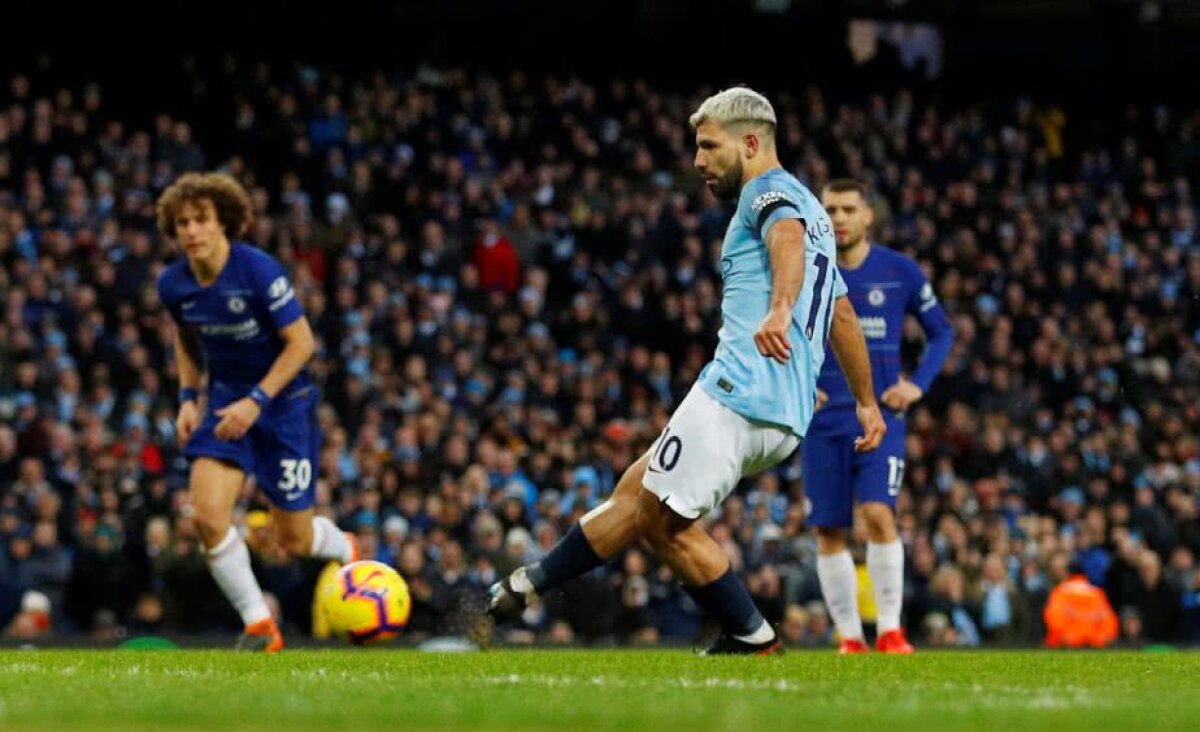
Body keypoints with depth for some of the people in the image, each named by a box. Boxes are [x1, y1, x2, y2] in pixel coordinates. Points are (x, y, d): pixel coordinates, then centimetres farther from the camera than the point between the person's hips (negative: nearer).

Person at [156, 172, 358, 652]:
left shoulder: (259, 270, -23)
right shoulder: (174, 284, -7)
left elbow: (301, 343, -17)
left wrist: (257, 401, -22)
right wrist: (188, 397, 2)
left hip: (283, 400, -4)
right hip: (226, 399, 4)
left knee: (294, 541, 4)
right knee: (207, 513, -19)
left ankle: (349, 552, 41)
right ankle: (259, 627, -3)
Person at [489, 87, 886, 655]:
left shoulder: (768, 191, -1)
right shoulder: (808, 207, 29)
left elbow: (788, 238, -25)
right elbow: (843, 315, 35)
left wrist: (779, 309, -45)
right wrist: (866, 402, 41)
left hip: (738, 389, -10)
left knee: (663, 517, -8)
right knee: (634, 492, 14)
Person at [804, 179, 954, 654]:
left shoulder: (900, 272, 1)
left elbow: (942, 332, 12)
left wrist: (918, 384, -2)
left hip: (880, 414, -2)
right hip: (823, 417, 2)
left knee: (878, 512, -19)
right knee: (828, 531, 1)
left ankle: (890, 630, -13)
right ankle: (850, 638, 11)